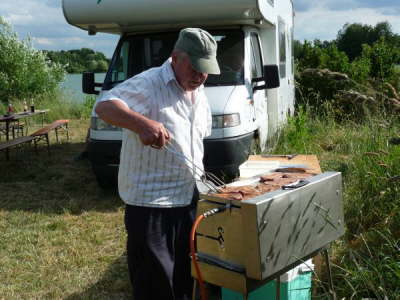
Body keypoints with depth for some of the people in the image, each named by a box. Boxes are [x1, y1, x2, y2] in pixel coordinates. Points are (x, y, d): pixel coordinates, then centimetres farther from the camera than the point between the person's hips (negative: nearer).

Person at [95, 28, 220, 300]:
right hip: (150, 204, -8)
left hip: (190, 200, 8)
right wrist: (142, 122, -44)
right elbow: (104, 106, -28)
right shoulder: (148, 84, -15)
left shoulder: (200, 94, 11)